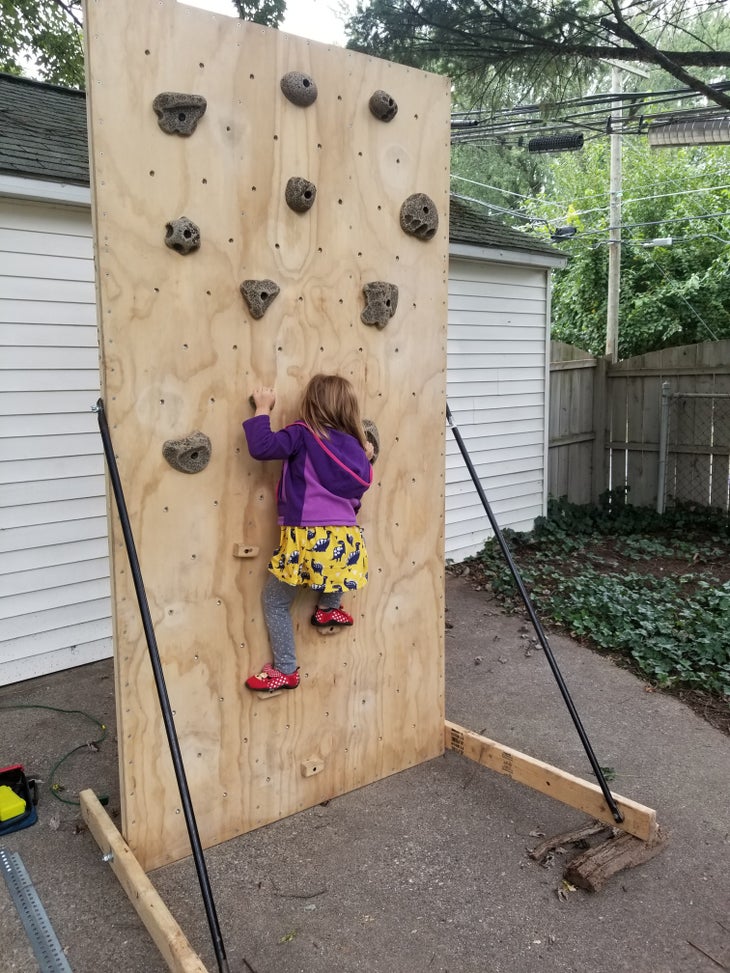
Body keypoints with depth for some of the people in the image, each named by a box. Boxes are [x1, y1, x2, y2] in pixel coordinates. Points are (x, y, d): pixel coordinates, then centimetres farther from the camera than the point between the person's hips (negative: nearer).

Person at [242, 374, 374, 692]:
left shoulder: (302, 434, -4)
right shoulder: (354, 447, 11)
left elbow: (261, 447, -15)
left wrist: (263, 409, -2)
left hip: (307, 538, -5)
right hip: (345, 538, 5)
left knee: (275, 601, 15)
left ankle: (286, 670, 21)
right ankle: (328, 608, 46)